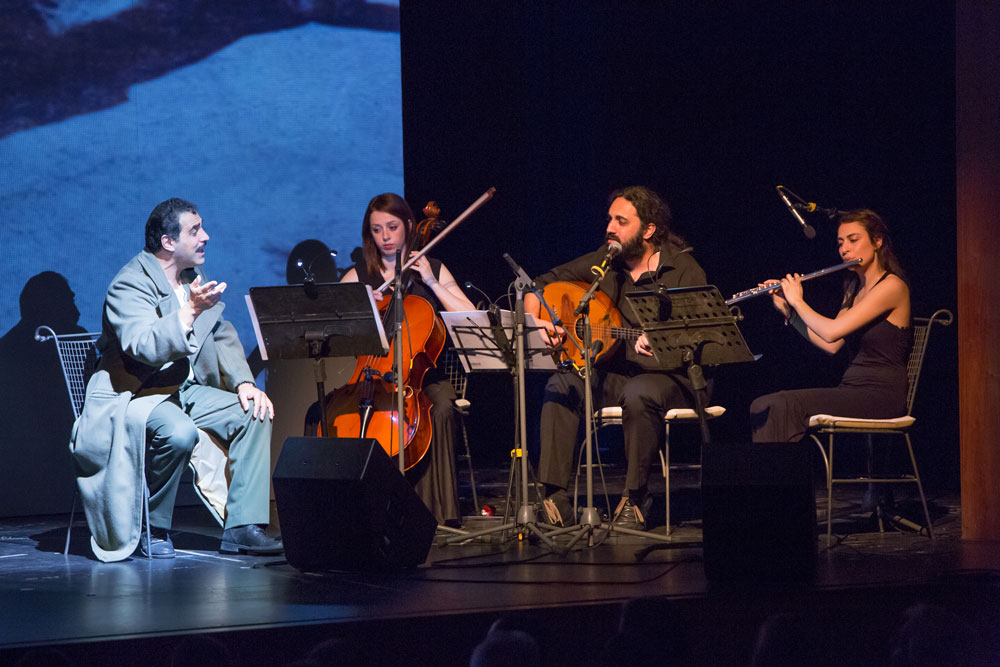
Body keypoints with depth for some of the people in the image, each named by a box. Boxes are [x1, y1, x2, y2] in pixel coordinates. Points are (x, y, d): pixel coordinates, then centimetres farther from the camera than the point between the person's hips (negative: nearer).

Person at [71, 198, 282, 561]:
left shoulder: (194, 278, 10)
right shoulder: (130, 285, -16)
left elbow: (221, 337, 15)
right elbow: (145, 348, -31)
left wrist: (244, 383, -1)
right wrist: (191, 309, -37)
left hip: (184, 391, 9)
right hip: (133, 395, -9)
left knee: (256, 412, -8)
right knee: (179, 432, -37)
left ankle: (242, 526, -9)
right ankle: (153, 528, -15)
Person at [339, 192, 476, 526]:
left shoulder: (433, 270, 10)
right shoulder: (359, 275, 12)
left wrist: (432, 283, -8)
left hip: (422, 372, -1)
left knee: (441, 408, -36)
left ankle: (435, 508, -29)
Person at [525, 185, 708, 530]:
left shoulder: (683, 270, -7)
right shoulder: (604, 262, 7)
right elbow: (541, 286, 14)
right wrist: (535, 322, -6)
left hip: (668, 377, -5)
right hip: (614, 375, 5)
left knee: (639, 393, -38)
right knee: (562, 384, -24)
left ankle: (634, 500, -22)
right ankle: (554, 499, -26)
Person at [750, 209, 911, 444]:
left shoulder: (892, 286, -10)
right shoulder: (854, 288, 19)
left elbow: (831, 332, -19)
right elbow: (831, 345, 16)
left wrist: (797, 301, -4)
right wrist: (785, 309, 10)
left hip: (881, 396, -9)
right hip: (850, 388, 9)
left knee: (787, 405, -28)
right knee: (763, 406, -11)